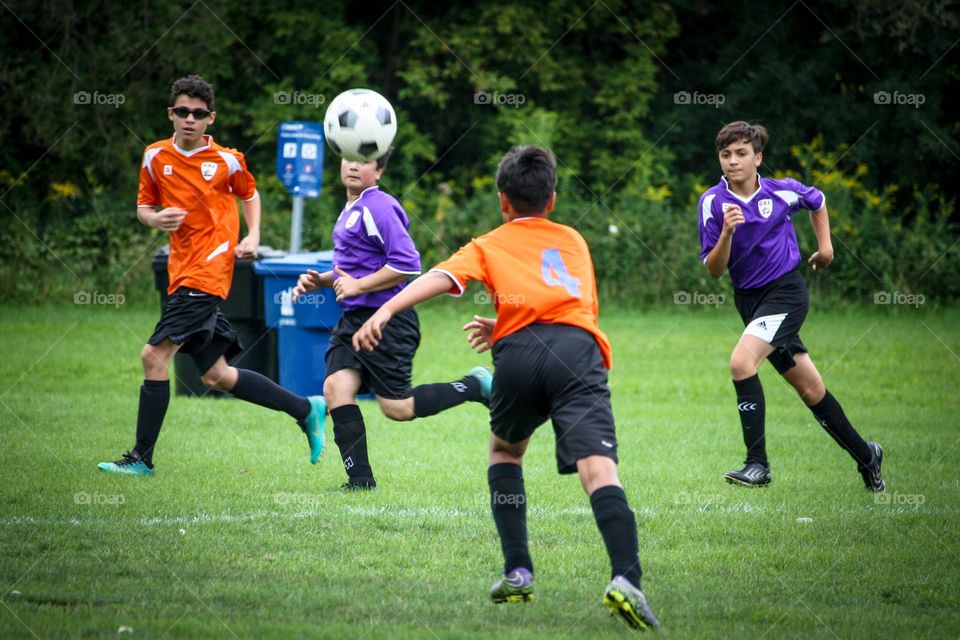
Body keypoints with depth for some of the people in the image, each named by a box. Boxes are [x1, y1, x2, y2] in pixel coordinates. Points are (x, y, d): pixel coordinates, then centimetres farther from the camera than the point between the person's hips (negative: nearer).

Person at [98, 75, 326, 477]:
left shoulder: (227, 160, -1)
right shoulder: (155, 157, 7)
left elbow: (250, 194, 16)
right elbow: (143, 207, 16)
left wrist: (253, 237, 2)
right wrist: (155, 219, -7)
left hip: (209, 270, -6)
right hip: (183, 273, 6)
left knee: (154, 355, -15)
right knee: (216, 376, 10)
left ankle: (141, 458, -9)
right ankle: (305, 409, 24)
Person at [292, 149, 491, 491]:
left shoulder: (378, 208, -15)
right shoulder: (351, 210, 16)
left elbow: (406, 263, -22)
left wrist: (358, 285, -18)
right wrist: (320, 281, 14)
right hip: (354, 319, 9)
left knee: (397, 407, -4)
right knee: (336, 386, -8)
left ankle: (476, 386, 13)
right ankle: (360, 478, -6)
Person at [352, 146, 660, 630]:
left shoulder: (489, 246, 24)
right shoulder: (573, 241, 33)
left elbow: (441, 278, 4)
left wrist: (387, 310, -9)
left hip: (518, 354, 0)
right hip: (578, 347, 0)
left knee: (505, 450, 28)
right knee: (597, 467, -16)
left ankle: (518, 572, 20)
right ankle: (626, 577, -38)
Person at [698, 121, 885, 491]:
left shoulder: (782, 192, -5)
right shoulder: (713, 202, -6)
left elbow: (817, 201, 20)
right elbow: (714, 270, -9)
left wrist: (824, 245, 15)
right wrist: (727, 232, -25)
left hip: (786, 292, -3)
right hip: (748, 299, 3)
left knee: (742, 362, -25)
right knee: (810, 390, 9)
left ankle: (758, 464, -22)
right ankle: (864, 454, 29)